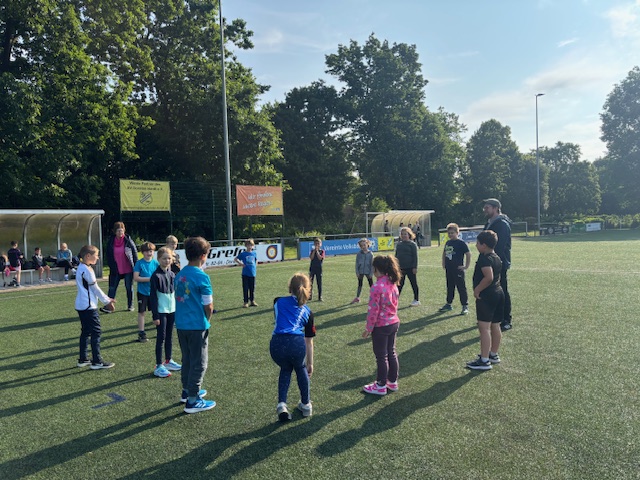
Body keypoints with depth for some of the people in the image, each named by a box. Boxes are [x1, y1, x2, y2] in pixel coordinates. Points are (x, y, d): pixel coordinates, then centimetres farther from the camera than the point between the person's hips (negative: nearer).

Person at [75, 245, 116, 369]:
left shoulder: (81, 268, 13)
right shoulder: (86, 270, -17)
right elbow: (95, 288, -13)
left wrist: (106, 298, 15)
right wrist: (106, 301, -3)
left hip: (81, 306, 10)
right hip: (89, 306, -10)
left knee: (85, 332, 15)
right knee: (96, 331, -4)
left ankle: (83, 359, 23)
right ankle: (97, 361, 0)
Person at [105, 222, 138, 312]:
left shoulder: (128, 240, -6)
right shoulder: (110, 241, 0)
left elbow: (135, 252, -1)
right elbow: (108, 255, 8)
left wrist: (136, 266, -4)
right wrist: (111, 266, 2)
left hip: (128, 269, -2)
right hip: (116, 270, 2)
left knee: (129, 288, 8)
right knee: (112, 288, 0)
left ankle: (130, 306, 19)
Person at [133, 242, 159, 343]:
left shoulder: (156, 263, 0)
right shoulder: (139, 263, -8)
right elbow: (136, 278, -13)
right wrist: (149, 279, -20)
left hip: (153, 291, 2)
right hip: (142, 292, -2)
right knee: (141, 312, 6)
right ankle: (141, 333, 16)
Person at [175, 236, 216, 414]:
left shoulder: (180, 275, 5)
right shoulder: (201, 276, -17)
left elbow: (179, 299, 10)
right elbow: (208, 306, -14)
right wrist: (206, 321, 6)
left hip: (181, 325, 7)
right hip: (197, 326, -7)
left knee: (187, 359, 21)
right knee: (199, 363, 4)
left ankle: (187, 391, 35)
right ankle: (192, 401, 10)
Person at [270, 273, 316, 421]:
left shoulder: (279, 302, 19)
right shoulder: (307, 312, 20)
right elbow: (309, 342, 25)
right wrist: (310, 363, 35)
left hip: (277, 344, 1)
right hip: (297, 343, 0)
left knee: (285, 369, 31)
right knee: (301, 369, 31)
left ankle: (282, 404, 17)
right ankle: (306, 404, 38)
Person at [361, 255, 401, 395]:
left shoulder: (377, 287, -24)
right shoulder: (393, 284, 0)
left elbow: (373, 311, -20)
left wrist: (368, 329, -10)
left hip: (381, 326, -7)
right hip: (394, 323, 7)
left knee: (381, 356, 7)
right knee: (391, 353, 19)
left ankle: (381, 386, 21)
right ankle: (393, 382, 33)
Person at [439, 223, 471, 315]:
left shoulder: (461, 243, -11)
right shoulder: (448, 243, 10)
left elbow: (468, 254, -13)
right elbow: (444, 253, 24)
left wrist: (466, 266, -12)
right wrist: (444, 264, 17)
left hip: (458, 270, -7)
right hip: (448, 270, 7)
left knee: (461, 288, -2)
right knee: (449, 287, 16)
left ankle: (465, 306, 5)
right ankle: (448, 304, 27)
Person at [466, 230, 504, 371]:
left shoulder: (485, 259, -17)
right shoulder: (496, 258, 13)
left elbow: (489, 277, -30)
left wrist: (477, 289, -19)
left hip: (486, 296, -10)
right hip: (498, 293, 10)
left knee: (484, 327, -8)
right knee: (495, 326, 17)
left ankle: (484, 360, -6)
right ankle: (494, 355, 29)